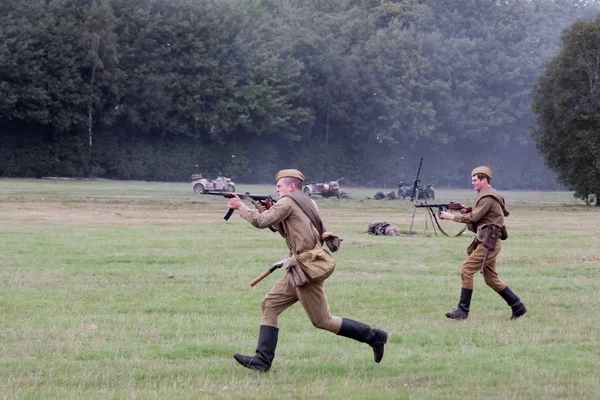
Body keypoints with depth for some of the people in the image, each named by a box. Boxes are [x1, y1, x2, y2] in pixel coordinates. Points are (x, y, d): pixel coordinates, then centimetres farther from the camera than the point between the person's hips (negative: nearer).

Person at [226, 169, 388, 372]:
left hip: (307, 270, -10)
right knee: (270, 305, 6)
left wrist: (241, 207, 0)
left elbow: (261, 222, -15)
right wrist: (266, 212, 13)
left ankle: (373, 336, 6)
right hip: (299, 270, 10)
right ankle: (262, 360, 2)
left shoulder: (288, 202, -10)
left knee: (322, 321, -2)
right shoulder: (307, 203, 18)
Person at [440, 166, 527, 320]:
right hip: (488, 242, 11)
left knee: (466, 269, -12)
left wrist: (452, 217, -10)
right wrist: (467, 210, 5)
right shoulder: (484, 196, 18)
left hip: (489, 242, -11)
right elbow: (478, 214, 22)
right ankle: (518, 307, 17)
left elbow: (474, 217, -17)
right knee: (491, 278, 13)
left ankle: (463, 311, -11)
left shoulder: (488, 197, -14)